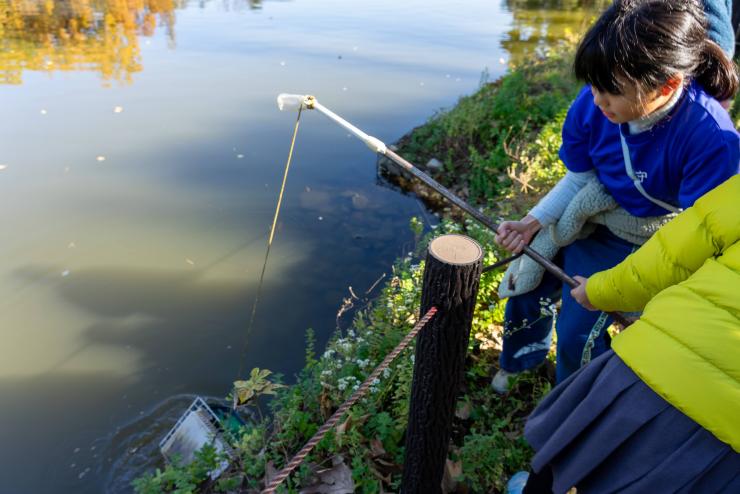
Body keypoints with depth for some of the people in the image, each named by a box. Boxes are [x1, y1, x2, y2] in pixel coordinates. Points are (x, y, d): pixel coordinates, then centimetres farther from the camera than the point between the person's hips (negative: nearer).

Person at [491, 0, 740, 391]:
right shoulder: (592, 105, -21)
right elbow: (578, 179, -5)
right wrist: (532, 222, -17)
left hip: (648, 247, -4)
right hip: (593, 222, 5)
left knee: (577, 333, -4)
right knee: (525, 285, 9)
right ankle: (521, 360, 42)